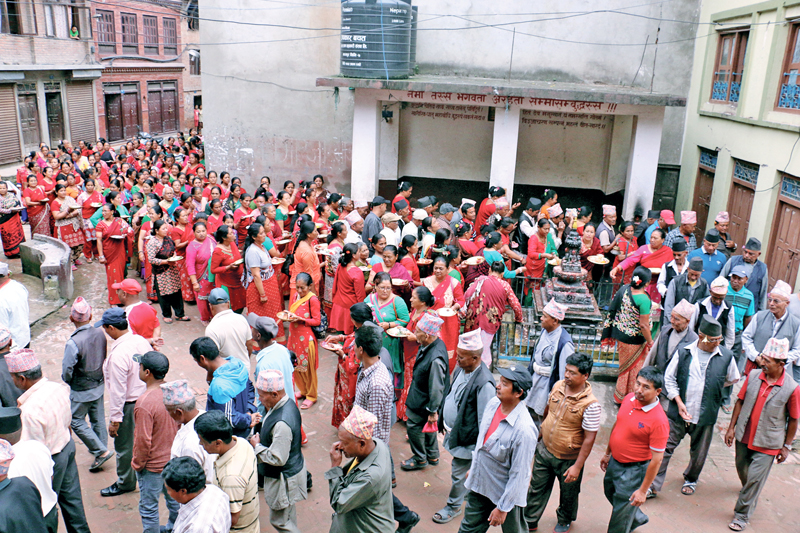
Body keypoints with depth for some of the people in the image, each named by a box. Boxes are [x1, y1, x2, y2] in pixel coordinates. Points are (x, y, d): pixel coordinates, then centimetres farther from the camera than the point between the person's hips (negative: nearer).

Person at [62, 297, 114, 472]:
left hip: (81, 391, -6)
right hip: (99, 385, 6)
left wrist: (67, 385, 1)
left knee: (76, 421, 10)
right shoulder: (100, 334, -10)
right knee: (98, 419, 18)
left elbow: (67, 369, -20)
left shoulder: (74, 342, -28)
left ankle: (101, 451, 9)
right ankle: (101, 449, 31)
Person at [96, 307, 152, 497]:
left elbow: (118, 390, -24)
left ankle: (125, 483, 30)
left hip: (128, 404, -8)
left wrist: (115, 419, -16)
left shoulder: (118, 354, -29)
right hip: (145, 395, 8)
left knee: (124, 445, 13)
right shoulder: (142, 341, -5)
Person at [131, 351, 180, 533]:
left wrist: (137, 464, -6)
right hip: (175, 459, 7)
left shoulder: (144, 403, -30)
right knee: (175, 499, 26)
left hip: (153, 465, -7)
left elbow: (143, 441, -24)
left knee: (148, 508, 13)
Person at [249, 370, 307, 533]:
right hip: (292, 469, 10)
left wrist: (257, 446, -17)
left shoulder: (282, 423, -36)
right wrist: (261, 437, 0)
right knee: (288, 515, 28)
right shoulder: (288, 403, -5)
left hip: (283, 478, -10)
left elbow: (277, 459, -30)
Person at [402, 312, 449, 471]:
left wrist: (433, 411, -18)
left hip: (422, 403, -9)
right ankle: (432, 456, 44)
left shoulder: (435, 358, -38)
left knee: (414, 426, 10)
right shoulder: (435, 344, -8)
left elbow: (436, 388, -29)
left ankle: (420, 459, 32)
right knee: (427, 426, 24)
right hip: (420, 397, 9)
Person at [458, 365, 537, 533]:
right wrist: (473, 466, 19)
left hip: (506, 492, -6)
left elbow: (519, 474, -23)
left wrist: (502, 508, -16)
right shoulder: (493, 403, -9)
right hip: (479, 484, 6)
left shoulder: (524, 429, -31)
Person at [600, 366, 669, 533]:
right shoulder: (629, 398, -8)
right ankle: (638, 518, 57)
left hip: (633, 470, -8)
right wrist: (607, 453, 17)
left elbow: (657, 459, -23)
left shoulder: (659, 421, -29)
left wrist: (643, 491, -18)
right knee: (610, 493, 31)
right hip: (615, 461, 8)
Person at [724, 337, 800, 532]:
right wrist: (731, 427, 3)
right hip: (743, 436, 4)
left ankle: (742, 514, 17)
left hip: (768, 443, -4)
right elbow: (740, 401, 2)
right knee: (742, 470, 22)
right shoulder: (753, 376, -10)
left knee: (755, 478, -1)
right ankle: (748, 491, 55)